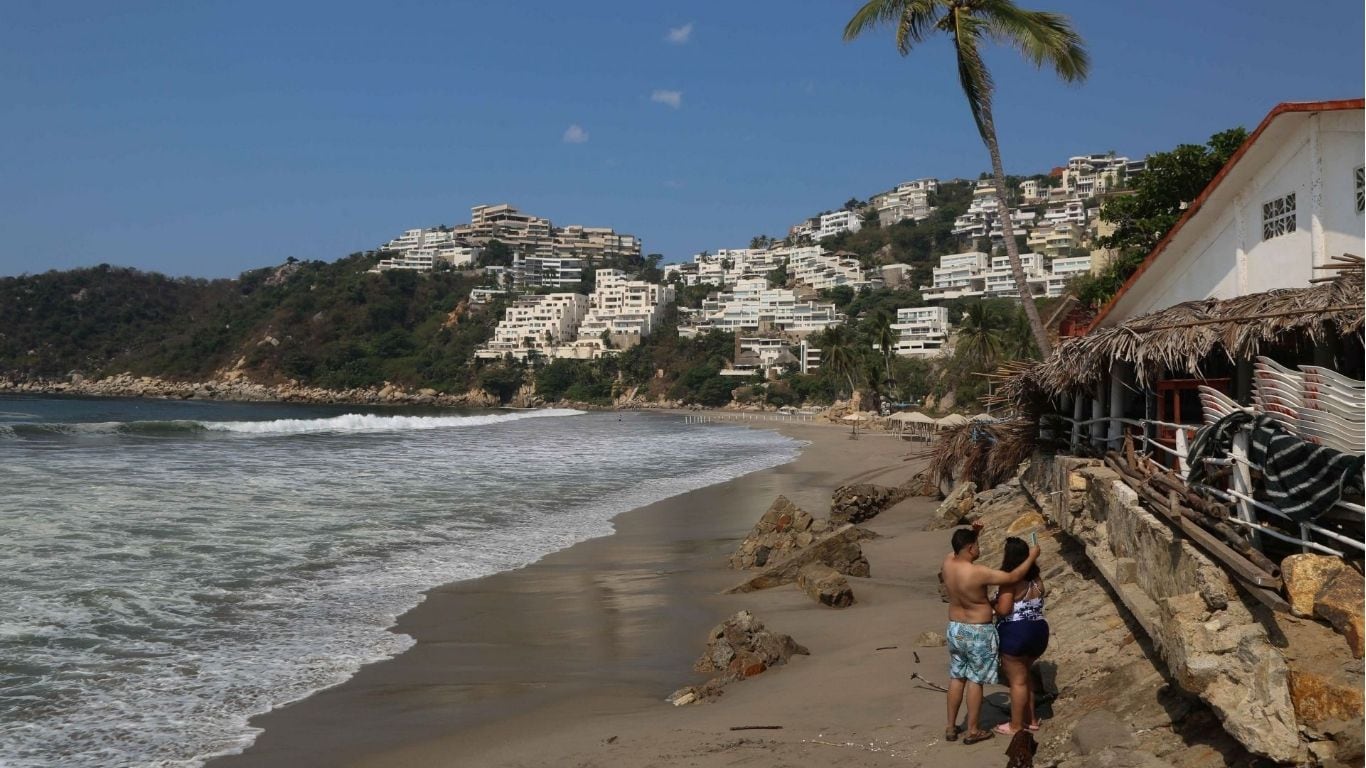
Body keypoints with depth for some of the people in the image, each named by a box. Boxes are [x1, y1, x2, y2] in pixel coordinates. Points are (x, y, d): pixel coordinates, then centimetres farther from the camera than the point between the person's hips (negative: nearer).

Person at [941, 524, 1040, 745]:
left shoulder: (948, 563, -7)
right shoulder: (978, 572, -26)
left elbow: (961, 551, 17)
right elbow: (1013, 577, -20)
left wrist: (973, 532, 2)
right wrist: (1031, 556, -8)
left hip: (955, 628, 6)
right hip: (978, 632, -6)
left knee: (956, 677, 16)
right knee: (975, 680, 5)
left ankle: (951, 727, 23)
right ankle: (973, 731, 15)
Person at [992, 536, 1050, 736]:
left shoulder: (1011, 581, -16)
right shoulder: (1037, 580, 7)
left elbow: (1004, 609, -22)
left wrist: (990, 605, -3)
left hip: (1015, 633, -8)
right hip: (1039, 630, 8)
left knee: (1017, 680, 3)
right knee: (1024, 675, 24)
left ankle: (1016, 725, 13)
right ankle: (1031, 718, 31)